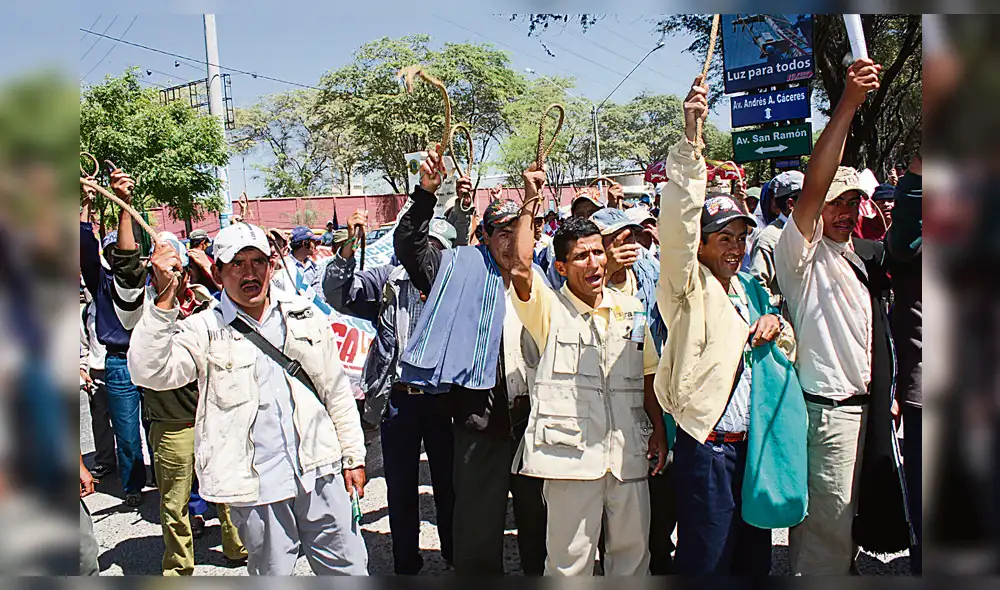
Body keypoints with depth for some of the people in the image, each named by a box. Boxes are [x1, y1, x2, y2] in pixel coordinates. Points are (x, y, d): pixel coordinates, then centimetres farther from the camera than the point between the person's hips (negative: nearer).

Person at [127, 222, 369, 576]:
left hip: (320, 470, 3)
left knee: (349, 570, 13)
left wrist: (353, 455, 9)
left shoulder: (305, 315, 6)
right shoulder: (204, 331, -3)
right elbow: (148, 373, -19)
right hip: (257, 485, -2)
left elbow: (337, 390, 10)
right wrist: (165, 300, -29)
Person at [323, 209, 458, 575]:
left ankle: (455, 557, 32)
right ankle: (406, 564, 30)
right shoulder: (389, 280, 4)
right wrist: (348, 248, -17)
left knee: (448, 482, 13)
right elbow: (340, 295, -6)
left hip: (441, 397, -1)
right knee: (400, 487, 13)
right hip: (398, 398, 1)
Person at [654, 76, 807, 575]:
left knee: (754, 559, 16)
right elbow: (678, 218, -23)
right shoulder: (688, 285, -6)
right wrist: (691, 138, -31)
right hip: (706, 447, -7)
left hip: (756, 446, 7)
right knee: (706, 561, 1)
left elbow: (783, 349, 28)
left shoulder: (751, 290, 16)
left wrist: (777, 325, 3)